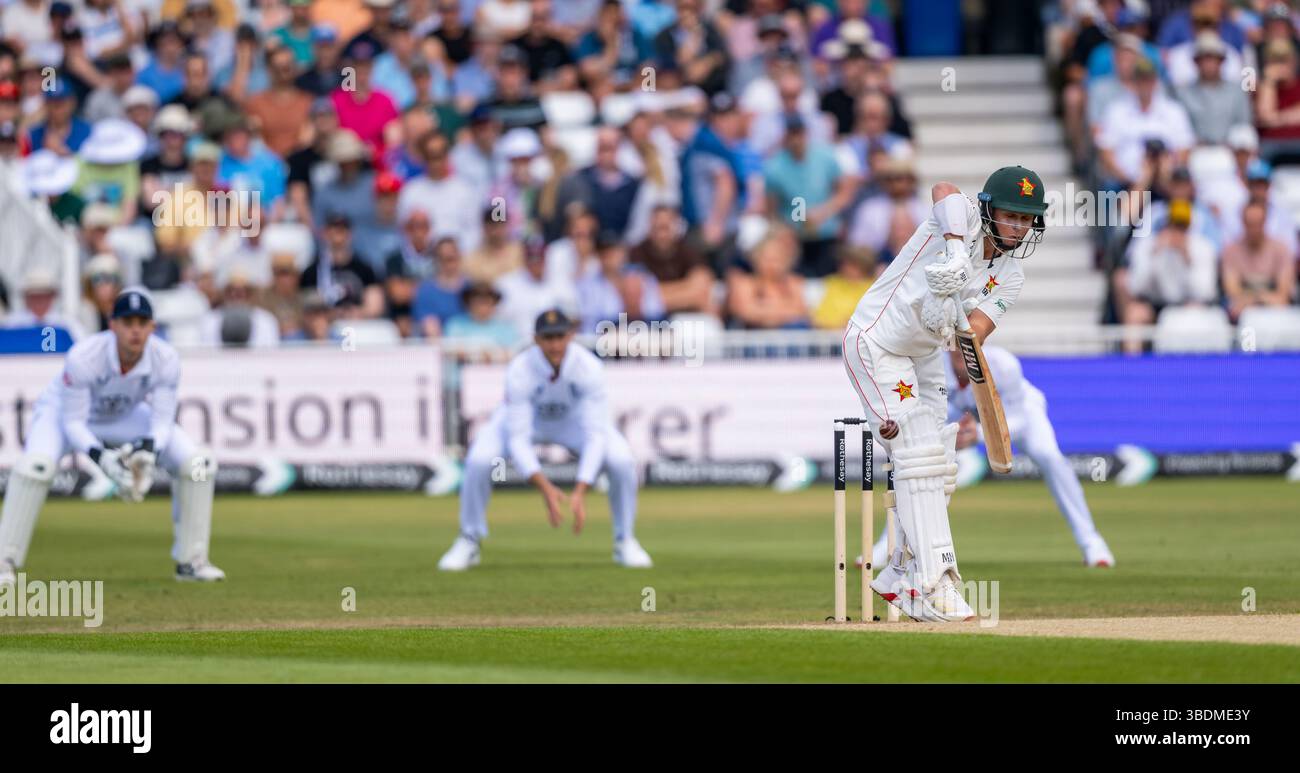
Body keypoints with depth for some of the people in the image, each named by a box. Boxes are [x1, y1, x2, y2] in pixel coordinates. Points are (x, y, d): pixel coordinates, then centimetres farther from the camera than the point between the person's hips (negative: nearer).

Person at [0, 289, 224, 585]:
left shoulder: (166, 359, -27)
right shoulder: (83, 357, -37)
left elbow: (162, 422, -19)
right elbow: (72, 423, -29)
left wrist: (148, 454, -40)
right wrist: (102, 458, -46)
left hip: (126, 416, 4)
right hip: (64, 410, -4)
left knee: (198, 463, -11)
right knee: (36, 465, -34)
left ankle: (191, 561, 5)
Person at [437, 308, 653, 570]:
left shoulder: (589, 367, -33)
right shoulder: (519, 370, -35)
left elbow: (596, 434, -34)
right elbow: (518, 438, -34)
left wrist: (580, 492, -44)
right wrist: (545, 488, -46)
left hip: (575, 419, 1)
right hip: (526, 417, -1)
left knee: (622, 460, -23)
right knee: (479, 460, -28)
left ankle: (624, 542, 1)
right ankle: (469, 543, -5)